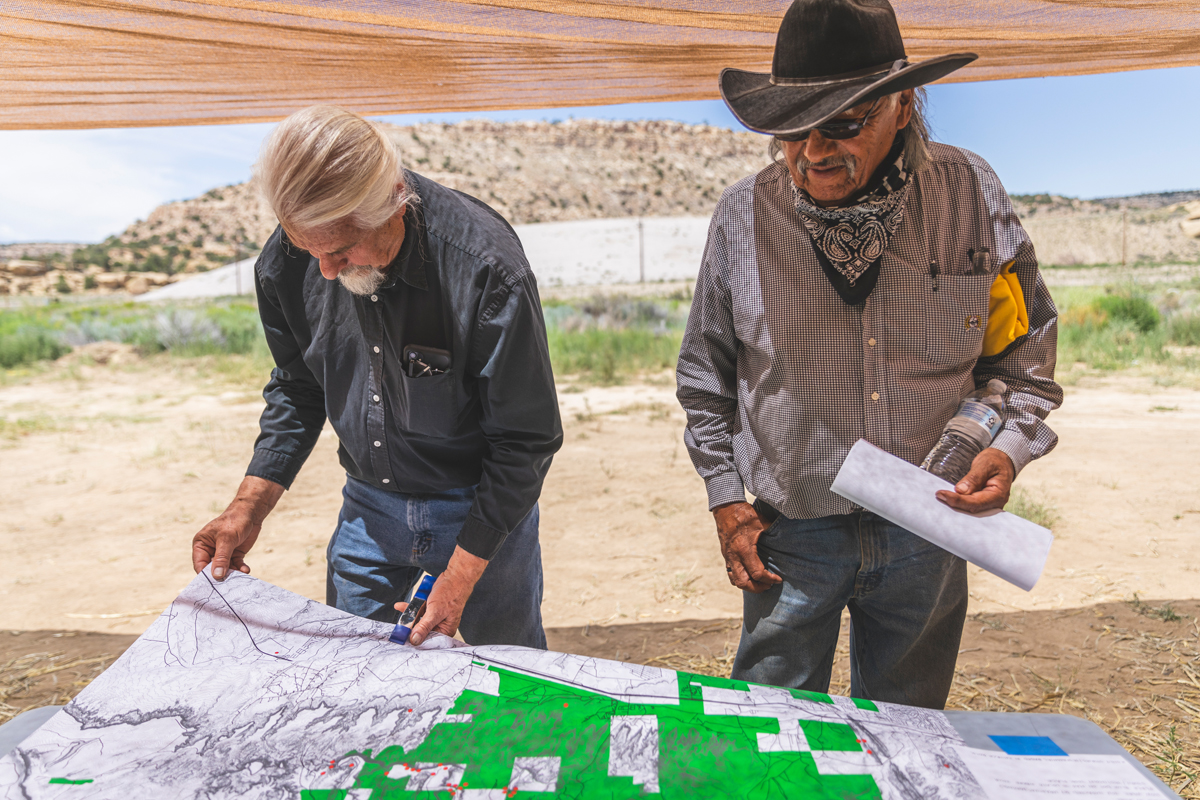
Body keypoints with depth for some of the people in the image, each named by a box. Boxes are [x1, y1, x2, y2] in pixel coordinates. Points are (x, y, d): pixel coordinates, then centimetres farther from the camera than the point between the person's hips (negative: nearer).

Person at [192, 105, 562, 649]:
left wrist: (461, 575, -19)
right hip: (368, 504, 4)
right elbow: (297, 389, 6)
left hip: (483, 506, -3)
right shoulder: (286, 262, -12)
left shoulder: (485, 267, -29)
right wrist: (249, 507, -3)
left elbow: (527, 440, -20)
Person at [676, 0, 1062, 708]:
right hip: (790, 530, -1)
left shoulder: (972, 196, -4)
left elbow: (1027, 342, 8)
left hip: (926, 527, 2)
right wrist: (727, 498, -2)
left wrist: (1009, 446, -9)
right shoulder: (745, 213, -8)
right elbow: (706, 373, 1)